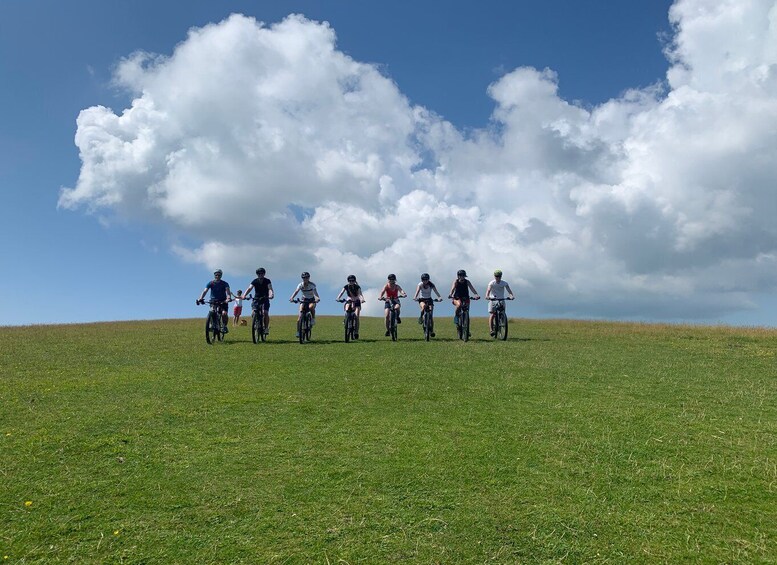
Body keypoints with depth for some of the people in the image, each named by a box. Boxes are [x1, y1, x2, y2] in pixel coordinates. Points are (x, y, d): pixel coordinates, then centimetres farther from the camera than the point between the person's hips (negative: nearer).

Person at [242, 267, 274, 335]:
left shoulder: (267, 281, -8)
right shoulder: (255, 281, -5)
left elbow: (270, 289, -24)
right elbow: (249, 288, -18)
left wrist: (271, 295, -47)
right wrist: (244, 295, -36)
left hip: (265, 299, -2)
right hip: (256, 299, 2)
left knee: (265, 313, -22)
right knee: (253, 313, -17)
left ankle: (266, 328, -7)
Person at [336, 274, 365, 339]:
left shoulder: (357, 287, -13)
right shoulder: (346, 286, -8)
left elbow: (360, 294, -28)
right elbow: (341, 293, -20)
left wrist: (362, 299, -49)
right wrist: (338, 298, -40)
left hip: (356, 302, -2)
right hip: (349, 301, 2)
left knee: (356, 317, -15)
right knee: (347, 310, -33)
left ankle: (356, 332, -11)